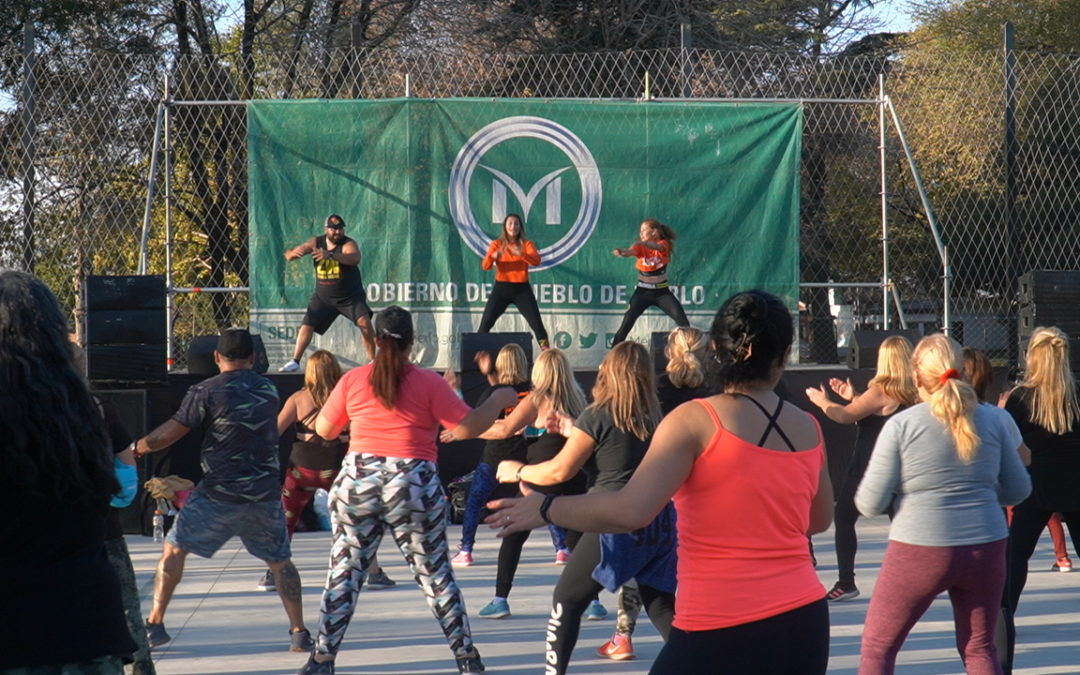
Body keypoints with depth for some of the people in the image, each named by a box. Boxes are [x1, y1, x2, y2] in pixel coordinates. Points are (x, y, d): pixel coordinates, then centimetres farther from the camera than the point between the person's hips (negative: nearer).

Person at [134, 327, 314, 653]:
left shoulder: (206, 391, -6)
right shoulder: (268, 390, 9)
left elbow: (170, 433, -7)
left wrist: (135, 449, 8)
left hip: (219, 493, -4)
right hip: (265, 492, 4)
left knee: (174, 549, 9)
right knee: (280, 560, 16)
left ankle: (155, 624, 6)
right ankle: (299, 631, 10)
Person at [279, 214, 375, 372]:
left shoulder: (348, 244, -16)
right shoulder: (316, 243, -4)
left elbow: (355, 259, -40)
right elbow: (289, 256, -6)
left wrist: (330, 255, -54)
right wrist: (294, 252, -33)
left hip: (351, 297, -3)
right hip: (323, 298, 3)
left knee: (364, 322, -21)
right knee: (306, 326, -1)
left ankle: (373, 361, -13)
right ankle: (294, 362, 10)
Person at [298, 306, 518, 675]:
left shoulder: (352, 380, 3)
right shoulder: (428, 382, -4)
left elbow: (323, 429, 12)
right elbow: (467, 427, -5)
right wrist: (498, 399, 11)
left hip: (357, 480, 1)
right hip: (414, 486, -1)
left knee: (344, 571, 9)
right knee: (434, 573, 8)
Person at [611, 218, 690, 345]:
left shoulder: (663, 244, -7)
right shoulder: (640, 247, -3)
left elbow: (657, 247, -32)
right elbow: (630, 252, -27)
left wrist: (644, 242, -56)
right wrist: (621, 252, -53)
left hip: (662, 291, 0)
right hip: (643, 291, 0)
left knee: (681, 318, -10)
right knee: (628, 320, -12)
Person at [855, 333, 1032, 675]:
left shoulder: (900, 425, -9)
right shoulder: (992, 420, 2)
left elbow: (871, 504, -7)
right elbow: (1018, 490, 9)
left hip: (920, 552, -4)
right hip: (986, 548, 4)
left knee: (877, 646, 9)